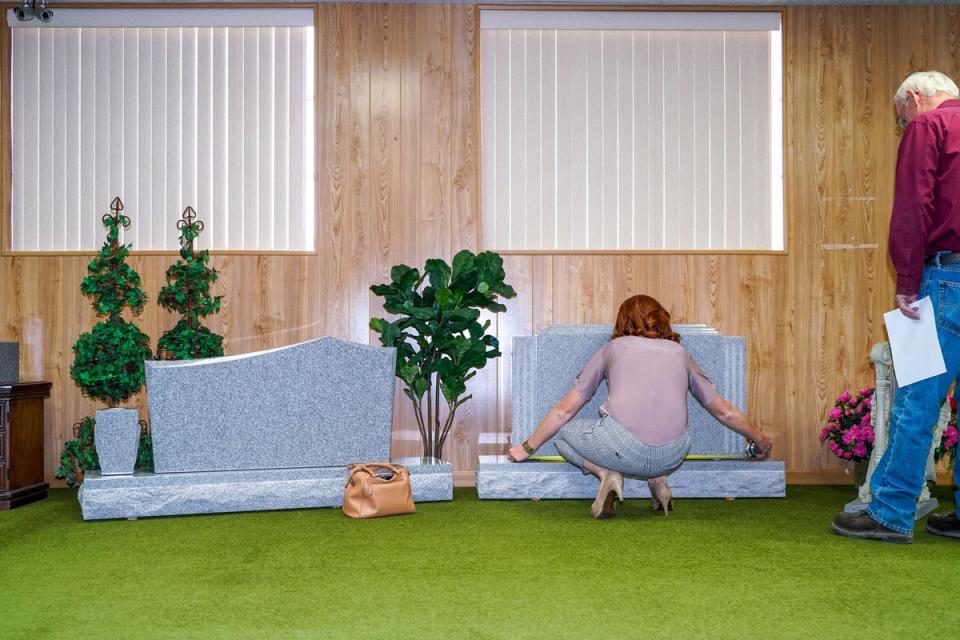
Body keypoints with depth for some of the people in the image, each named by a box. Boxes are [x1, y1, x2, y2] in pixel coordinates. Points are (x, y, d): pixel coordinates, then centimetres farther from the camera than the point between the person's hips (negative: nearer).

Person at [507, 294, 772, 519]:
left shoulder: (613, 348, 19)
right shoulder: (679, 353, 23)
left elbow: (565, 411, 22)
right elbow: (725, 412, 29)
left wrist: (527, 448, 33)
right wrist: (760, 439, 48)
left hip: (622, 449, -3)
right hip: (672, 457, 4)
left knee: (564, 435, 25)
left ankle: (606, 473, -1)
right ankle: (657, 478, 11)